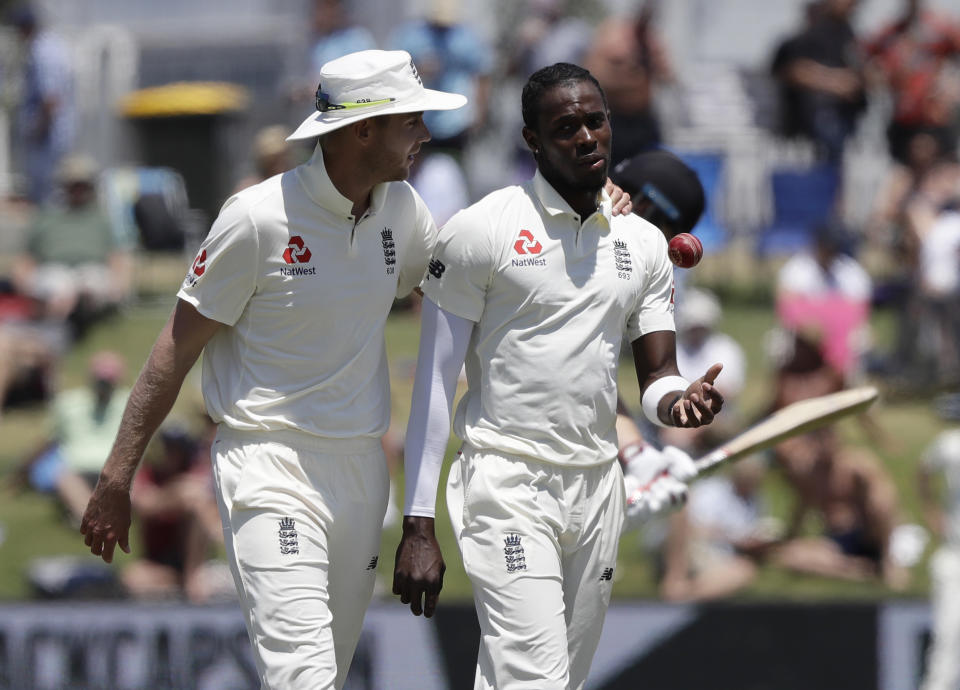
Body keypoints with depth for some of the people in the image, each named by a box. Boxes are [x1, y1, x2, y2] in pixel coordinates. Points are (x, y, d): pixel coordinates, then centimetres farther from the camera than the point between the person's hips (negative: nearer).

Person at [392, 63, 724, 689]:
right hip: (507, 486, -6)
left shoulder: (643, 243, 11)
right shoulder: (480, 231, -4)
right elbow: (436, 379, -5)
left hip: (598, 489, 6)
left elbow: (655, 373, 12)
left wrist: (679, 401, -15)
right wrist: (418, 526, -10)